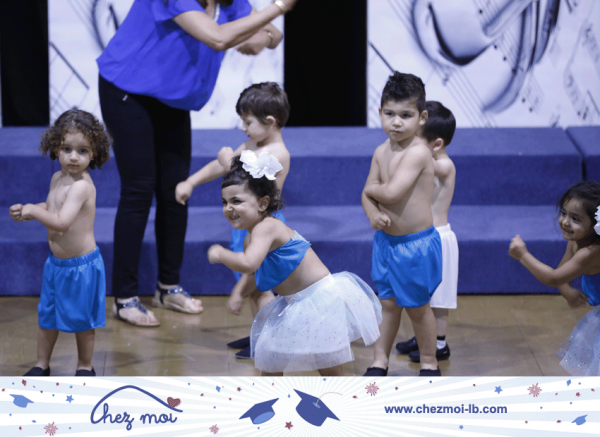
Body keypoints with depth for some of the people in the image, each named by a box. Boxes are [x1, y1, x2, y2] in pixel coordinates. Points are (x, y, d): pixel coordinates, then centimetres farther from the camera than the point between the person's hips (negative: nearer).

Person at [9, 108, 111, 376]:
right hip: (56, 263, 8)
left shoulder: (82, 186, -26)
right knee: (47, 316, 18)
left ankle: (85, 367, 26)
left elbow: (62, 222, -34)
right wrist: (26, 212, 3)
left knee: (82, 320, 9)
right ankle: (42, 365, 32)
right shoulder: (57, 178, 2)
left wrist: (33, 211, -21)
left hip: (81, 265, -8)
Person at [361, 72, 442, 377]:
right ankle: (380, 362, 25)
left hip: (416, 244, -6)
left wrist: (372, 188, -8)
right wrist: (373, 214, -17)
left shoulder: (418, 152, -22)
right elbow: (367, 195, 4)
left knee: (417, 306, 8)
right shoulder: (381, 151, 2)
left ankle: (429, 364, 25)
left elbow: (392, 193, -29)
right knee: (388, 303, 15)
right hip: (386, 240, 6)